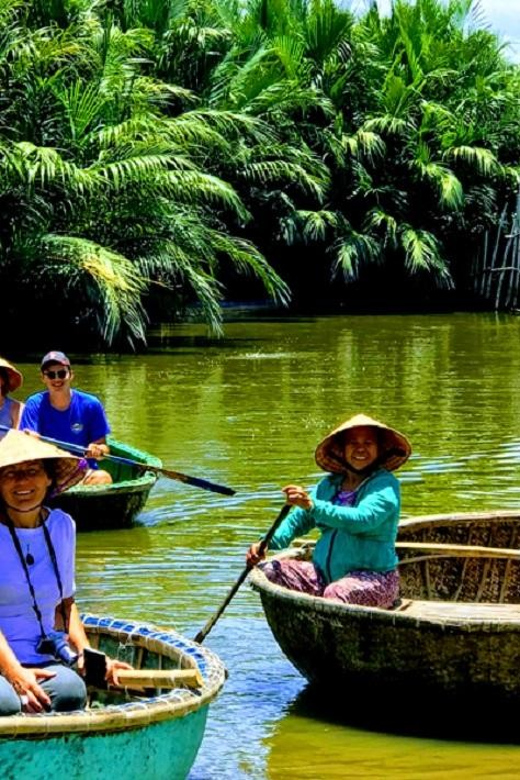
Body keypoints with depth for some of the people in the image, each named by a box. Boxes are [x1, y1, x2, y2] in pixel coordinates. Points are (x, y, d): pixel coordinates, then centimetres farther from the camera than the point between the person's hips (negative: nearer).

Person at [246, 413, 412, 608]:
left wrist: (313, 506, -33)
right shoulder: (330, 484, 14)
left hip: (373, 578, -6)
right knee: (270, 571, -12)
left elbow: (363, 519, -24)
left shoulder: (385, 485, -6)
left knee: (335, 593, -38)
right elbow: (299, 519, 17)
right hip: (324, 574, 6)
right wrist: (266, 544, -2)